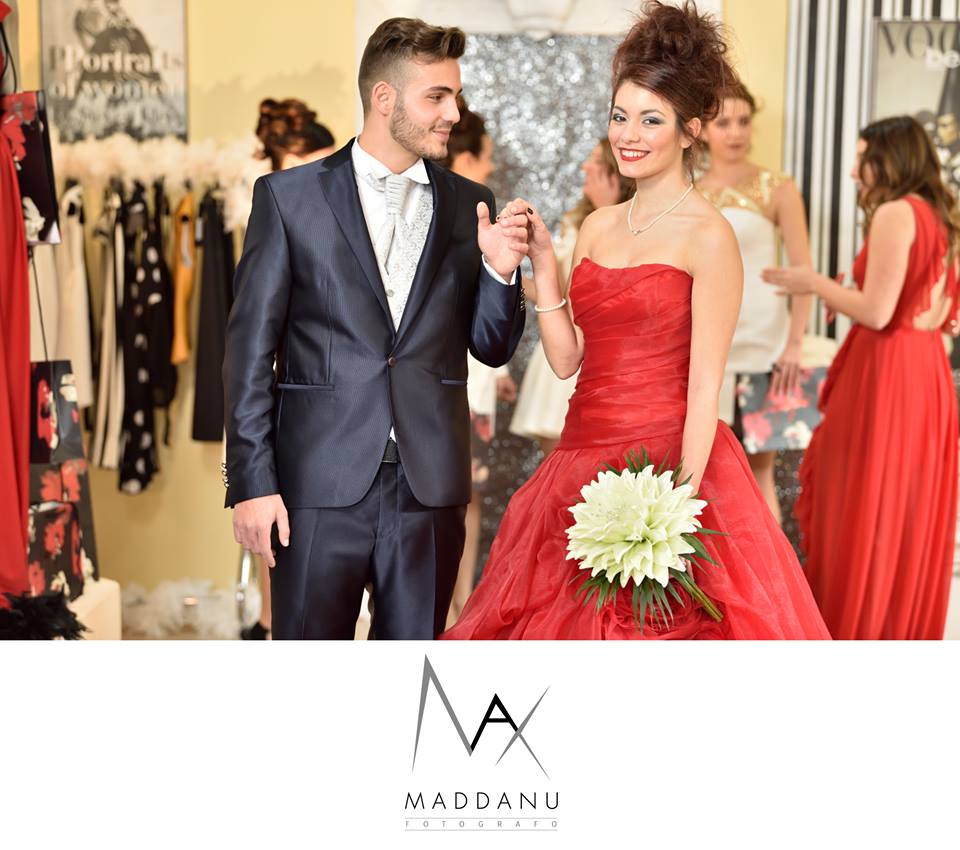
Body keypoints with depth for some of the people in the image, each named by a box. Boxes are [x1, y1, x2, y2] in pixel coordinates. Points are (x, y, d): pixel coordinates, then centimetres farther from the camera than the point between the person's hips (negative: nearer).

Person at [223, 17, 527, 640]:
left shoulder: (469, 206, 9)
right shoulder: (289, 196, 1)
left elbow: (492, 348, 14)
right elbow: (251, 347, -1)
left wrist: (500, 271, -7)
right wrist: (251, 484, -6)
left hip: (431, 489, 3)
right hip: (321, 487, -2)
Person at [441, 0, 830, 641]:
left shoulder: (707, 235, -9)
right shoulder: (598, 227, 12)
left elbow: (704, 385, -12)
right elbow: (566, 359, 9)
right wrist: (543, 261, 3)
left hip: (668, 462, -6)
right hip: (585, 462, 6)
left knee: (662, 627, 2)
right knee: (570, 625, 12)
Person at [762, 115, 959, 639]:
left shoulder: (895, 213, -13)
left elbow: (877, 312, -19)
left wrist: (814, 284, -4)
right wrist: (837, 295, 18)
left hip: (887, 374, -9)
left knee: (864, 511, 1)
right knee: (910, 511, 15)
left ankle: (855, 634, 9)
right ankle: (907, 631, 23)